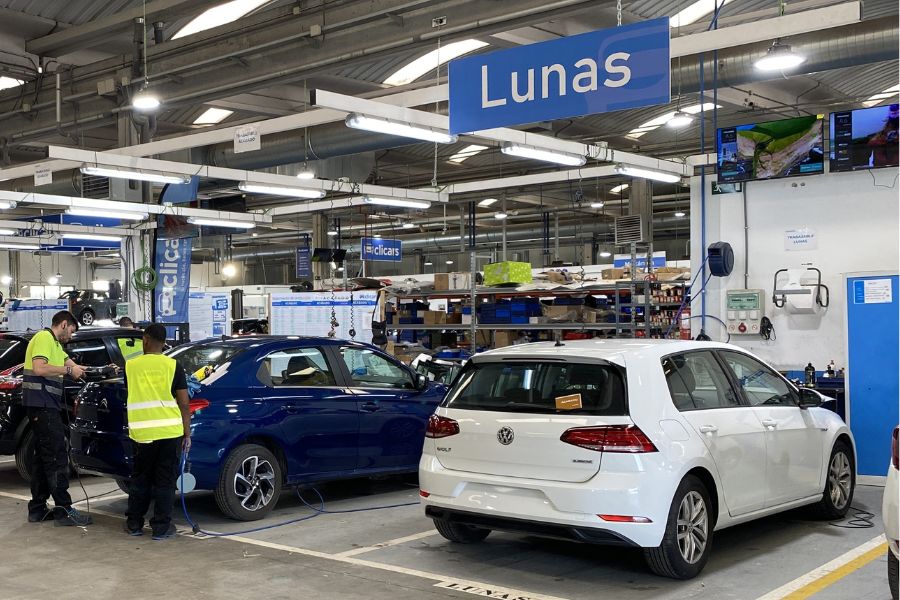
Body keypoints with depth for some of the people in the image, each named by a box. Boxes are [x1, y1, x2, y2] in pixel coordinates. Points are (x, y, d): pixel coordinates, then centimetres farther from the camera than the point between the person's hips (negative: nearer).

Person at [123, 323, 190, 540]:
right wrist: (187, 433, 4)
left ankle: (134, 524, 22)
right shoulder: (172, 366, 0)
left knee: (140, 479, 16)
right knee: (165, 481, 6)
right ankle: (161, 527, 7)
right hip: (170, 431, -1)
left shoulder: (131, 366, 5)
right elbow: (184, 403, -2)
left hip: (142, 432, 2)